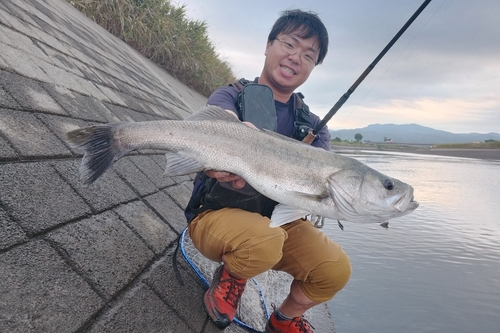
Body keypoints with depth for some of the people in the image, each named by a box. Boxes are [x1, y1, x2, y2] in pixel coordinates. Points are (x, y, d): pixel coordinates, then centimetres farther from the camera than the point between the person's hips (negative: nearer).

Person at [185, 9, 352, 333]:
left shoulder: (313, 126, 2)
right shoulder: (228, 97, -7)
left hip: (279, 221, 4)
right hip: (218, 214, -3)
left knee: (336, 269, -17)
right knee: (264, 239, -34)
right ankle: (228, 280, 2)